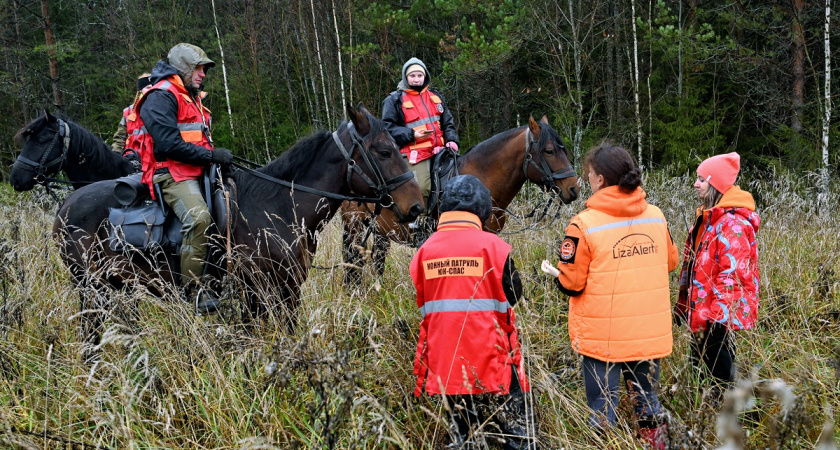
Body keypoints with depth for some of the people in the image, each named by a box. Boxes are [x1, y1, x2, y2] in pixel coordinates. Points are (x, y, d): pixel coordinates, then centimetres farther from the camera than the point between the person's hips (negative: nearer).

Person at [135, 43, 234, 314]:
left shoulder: (191, 97, 26)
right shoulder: (161, 97, -7)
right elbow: (169, 144, -18)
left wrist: (217, 156, 13)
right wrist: (211, 155, -16)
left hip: (198, 171, 10)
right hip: (172, 173, -10)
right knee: (199, 217, -34)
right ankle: (193, 287, -26)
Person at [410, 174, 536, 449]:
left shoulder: (425, 250, -1)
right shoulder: (491, 245, -9)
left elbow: (423, 302, 9)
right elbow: (513, 294, 1)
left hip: (445, 361, 4)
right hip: (489, 357, -3)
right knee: (518, 427, 8)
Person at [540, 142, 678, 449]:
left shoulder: (584, 224, -16)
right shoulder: (656, 216, -1)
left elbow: (571, 284, -13)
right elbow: (670, 261, 14)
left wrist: (553, 273, 8)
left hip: (603, 338, -4)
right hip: (651, 334, 4)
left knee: (602, 410, 7)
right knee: (648, 403, 18)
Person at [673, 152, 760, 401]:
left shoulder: (732, 222, -19)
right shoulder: (708, 217, 13)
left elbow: (732, 274, -23)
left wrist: (719, 315, -23)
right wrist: (684, 304, 20)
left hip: (719, 315, -10)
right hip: (700, 311, 10)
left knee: (720, 374, 0)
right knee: (701, 368, 17)